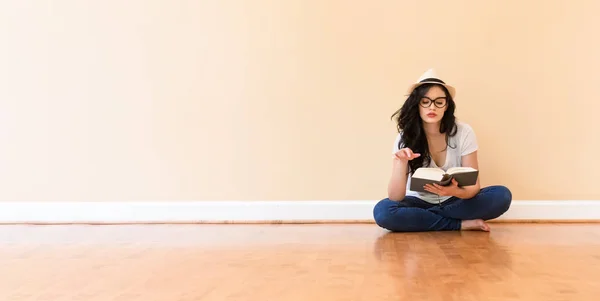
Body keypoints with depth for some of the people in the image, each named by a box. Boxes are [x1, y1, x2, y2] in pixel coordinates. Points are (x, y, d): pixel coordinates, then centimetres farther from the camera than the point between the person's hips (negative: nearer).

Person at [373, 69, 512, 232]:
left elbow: (473, 186, -13)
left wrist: (456, 192, -37)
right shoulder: (405, 137, -14)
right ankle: (462, 224, -20)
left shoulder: (464, 132, -13)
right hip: (419, 203, 0)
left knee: (502, 195, -25)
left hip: (455, 201, 1)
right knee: (383, 211, -31)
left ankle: (420, 217, -18)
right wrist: (401, 163, -38)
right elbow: (395, 198, -19)